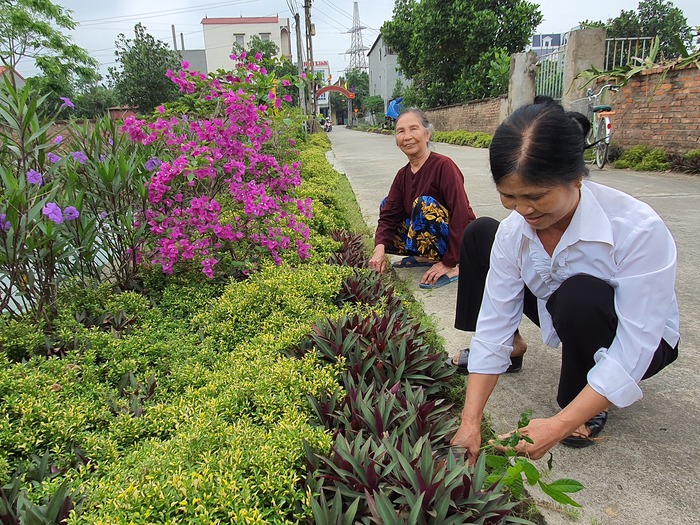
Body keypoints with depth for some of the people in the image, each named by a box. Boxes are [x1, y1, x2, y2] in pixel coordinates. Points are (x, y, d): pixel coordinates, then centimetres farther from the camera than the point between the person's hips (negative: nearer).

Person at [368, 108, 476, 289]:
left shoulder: (443, 165, -21)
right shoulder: (403, 175, 2)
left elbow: (461, 215, -26)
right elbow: (388, 214, -2)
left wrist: (448, 263, -25)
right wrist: (380, 248, -22)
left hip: (460, 240, -7)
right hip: (433, 239, 8)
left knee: (424, 203, -31)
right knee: (387, 204, 4)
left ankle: (453, 269, -17)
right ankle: (427, 257, 7)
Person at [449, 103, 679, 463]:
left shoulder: (639, 230, -35)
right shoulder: (512, 232, -20)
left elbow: (634, 351, -34)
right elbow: (494, 322, -20)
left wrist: (559, 426, -40)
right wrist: (470, 422, -27)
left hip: (633, 342, -4)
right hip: (567, 322, 5)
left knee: (581, 296, -40)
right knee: (478, 234, -6)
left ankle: (597, 404, -9)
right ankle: (513, 347, 13)